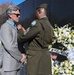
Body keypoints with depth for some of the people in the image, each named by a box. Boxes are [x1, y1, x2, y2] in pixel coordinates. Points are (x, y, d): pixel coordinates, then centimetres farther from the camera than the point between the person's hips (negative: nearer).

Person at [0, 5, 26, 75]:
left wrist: (22, 54, 2)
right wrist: (20, 57, -12)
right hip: (10, 64, -9)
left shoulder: (14, 27, 17)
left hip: (17, 63, 9)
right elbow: (9, 46, -22)